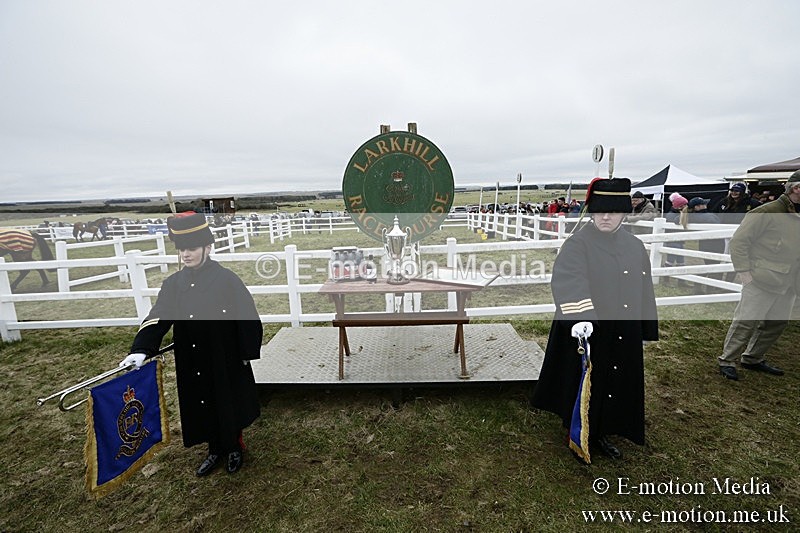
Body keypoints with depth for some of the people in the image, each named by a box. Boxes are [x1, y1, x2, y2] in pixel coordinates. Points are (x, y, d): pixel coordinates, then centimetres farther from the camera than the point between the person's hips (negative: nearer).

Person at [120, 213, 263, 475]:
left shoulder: (227, 279, -13)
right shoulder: (174, 283, 0)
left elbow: (247, 317, -11)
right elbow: (157, 318, -6)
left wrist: (249, 353, -9)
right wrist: (141, 350, -21)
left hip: (226, 360, -4)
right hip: (191, 363, 4)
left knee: (229, 403, 12)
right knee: (201, 405, 16)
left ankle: (234, 447, 37)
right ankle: (215, 450, 39)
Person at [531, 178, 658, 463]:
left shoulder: (635, 246, 7)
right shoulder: (578, 243, -12)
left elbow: (645, 290, 13)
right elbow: (569, 282, -29)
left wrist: (646, 330, 14)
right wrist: (580, 317, -44)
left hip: (624, 335, 6)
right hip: (586, 332, -6)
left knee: (616, 384, 17)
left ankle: (600, 434, 39)